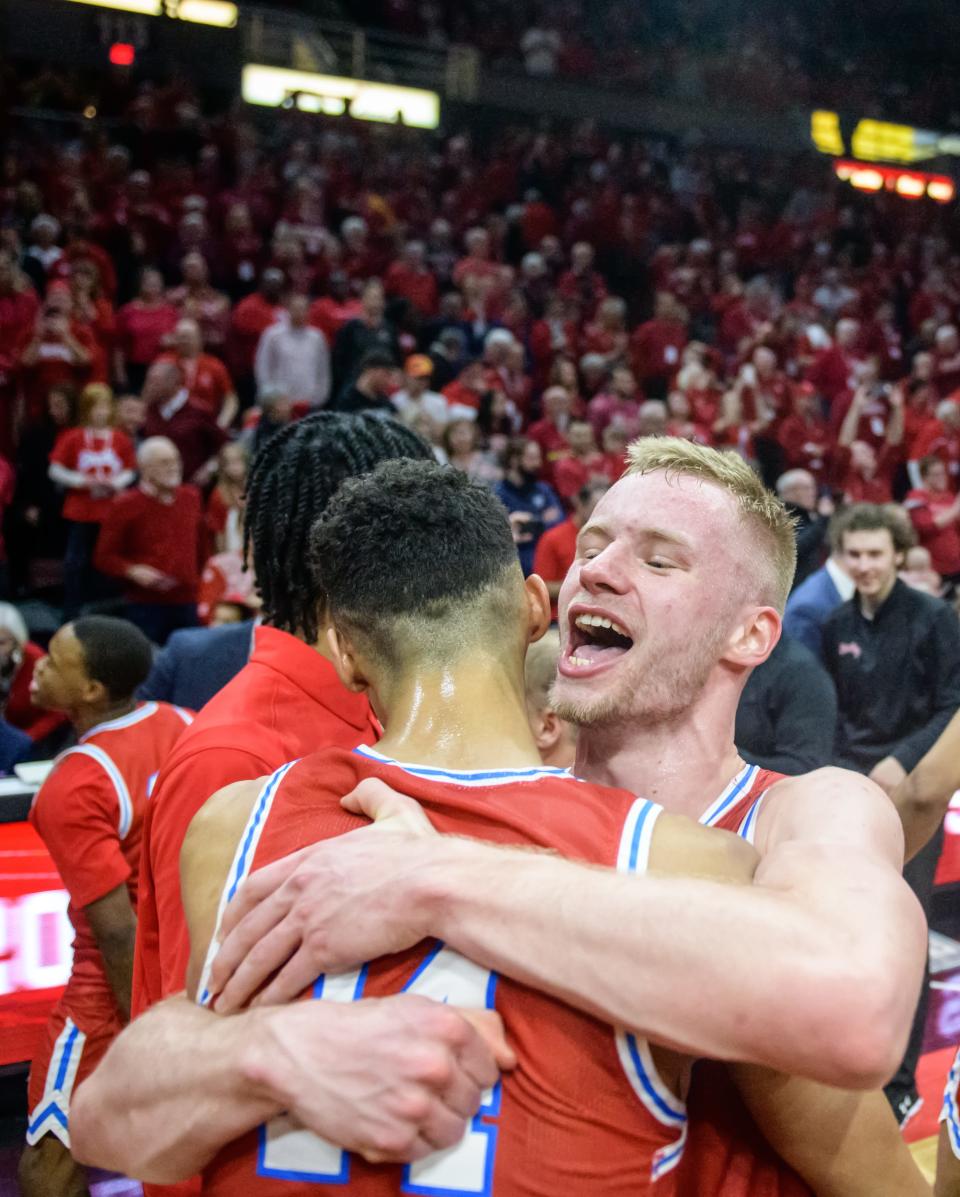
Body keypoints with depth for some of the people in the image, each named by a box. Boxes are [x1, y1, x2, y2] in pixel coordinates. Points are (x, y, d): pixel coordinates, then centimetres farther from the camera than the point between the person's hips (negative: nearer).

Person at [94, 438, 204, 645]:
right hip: (145, 606, -4)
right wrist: (132, 571, -17)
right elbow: (104, 557, -2)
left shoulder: (191, 498, 11)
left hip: (186, 604, 5)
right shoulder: (125, 506, -3)